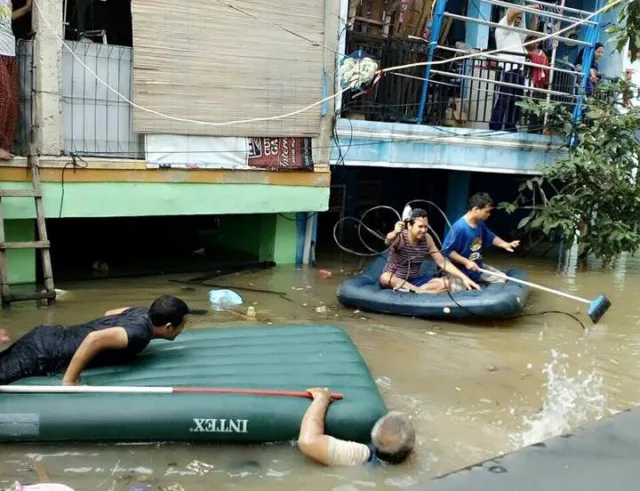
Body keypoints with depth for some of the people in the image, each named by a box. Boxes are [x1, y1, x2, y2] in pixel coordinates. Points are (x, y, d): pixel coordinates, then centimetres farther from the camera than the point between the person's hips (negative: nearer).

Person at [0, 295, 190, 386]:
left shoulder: (143, 312, 1)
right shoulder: (140, 333, -26)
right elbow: (95, 338, -42)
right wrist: (68, 382, -34)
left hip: (50, 335, 9)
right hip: (43, 354, -9)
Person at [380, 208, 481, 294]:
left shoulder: (427, 239, -7)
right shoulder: (400, 237, -22)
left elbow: (442, 262, -3)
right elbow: (388, 241, -47)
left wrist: (464, 277, -13)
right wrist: (394, 233, -71)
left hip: (414, 281, 4)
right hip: (394, 281, -4)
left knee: (445, 283, -17)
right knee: (385, 278, -40)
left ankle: (413, 291, -30)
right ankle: (421, 291, -36)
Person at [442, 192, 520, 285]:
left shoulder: (480, 224, 0)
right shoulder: (459, 227, -27)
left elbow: (491, 237, 18)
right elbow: (447, 250, -26)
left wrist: (505, 245, 0)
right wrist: (466, 262, -29)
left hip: (478, 266, 8)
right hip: (462, 269, -8)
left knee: (501, 278, 11)